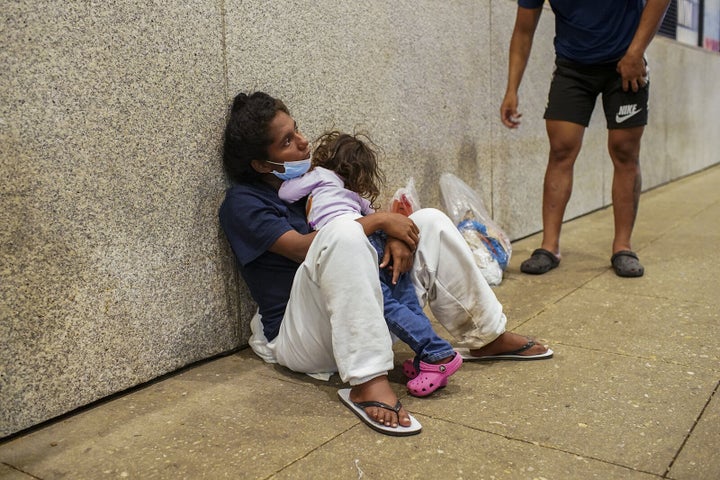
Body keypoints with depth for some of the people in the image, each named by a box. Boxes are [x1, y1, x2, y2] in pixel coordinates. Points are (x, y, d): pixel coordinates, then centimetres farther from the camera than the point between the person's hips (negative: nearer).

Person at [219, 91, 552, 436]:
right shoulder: (242, 202, -7)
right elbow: (302, 247, -20)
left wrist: (394, 236, -12)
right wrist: (379, 220, -17)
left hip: (358, 319, 7)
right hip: (298, 339, -7)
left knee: (430, 222, 0)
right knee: (343, 233, -35)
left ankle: (487, 337, 6)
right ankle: (366, 381, -39)